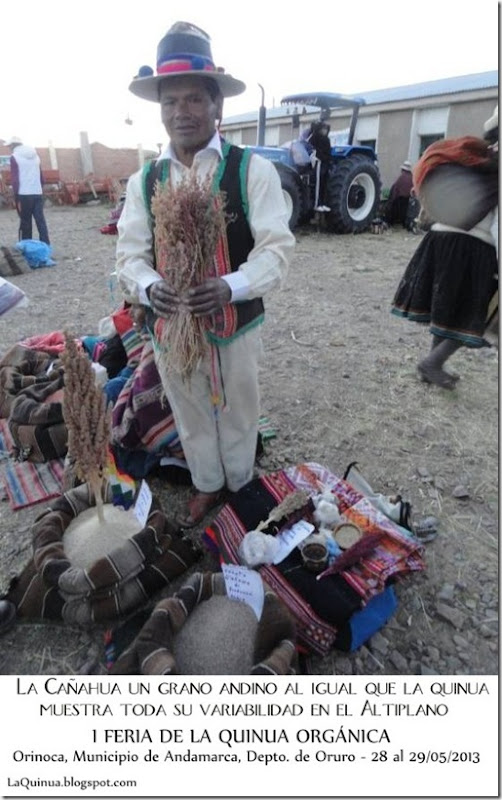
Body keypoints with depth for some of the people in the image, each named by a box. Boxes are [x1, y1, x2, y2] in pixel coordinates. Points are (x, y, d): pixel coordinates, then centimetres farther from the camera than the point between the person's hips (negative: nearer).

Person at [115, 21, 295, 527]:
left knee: (237, 416, 18)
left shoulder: (253, 169, -8)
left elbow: (276, 247, -15)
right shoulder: (143, 181, 2)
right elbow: (130, 254, -2)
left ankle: (239, 488, 48)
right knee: (191, 419, 20)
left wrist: (230, 286, -33)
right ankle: (207, 487, 49)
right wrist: (148, 287, -25)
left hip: (235, 325, -2)